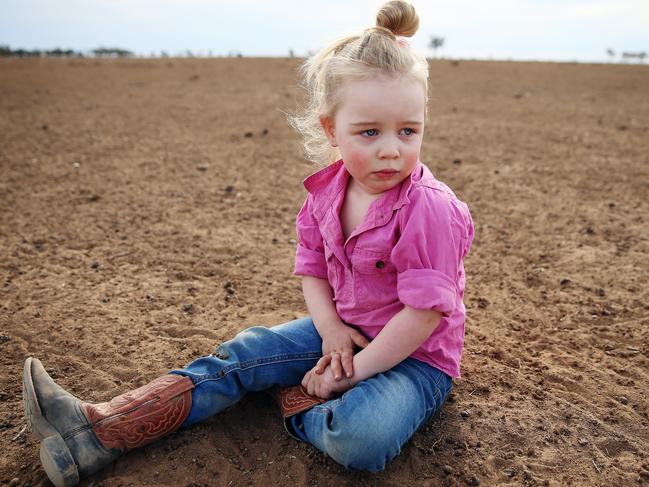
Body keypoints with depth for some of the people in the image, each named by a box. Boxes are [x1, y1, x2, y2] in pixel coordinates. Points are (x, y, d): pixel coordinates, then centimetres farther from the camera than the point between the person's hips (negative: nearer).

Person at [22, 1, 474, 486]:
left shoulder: (429, 209, -25)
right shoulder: (326, 190, -4)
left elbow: (424, 312, -25)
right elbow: (313, 266, 5)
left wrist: (351, 374, -19)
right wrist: (330, 329, -12)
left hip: (417, 356, -5)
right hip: (345, 333, 5)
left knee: (360, 437, -35)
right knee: (242, 354, -5)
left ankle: (303, 407, -2)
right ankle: (100, 431, -1)